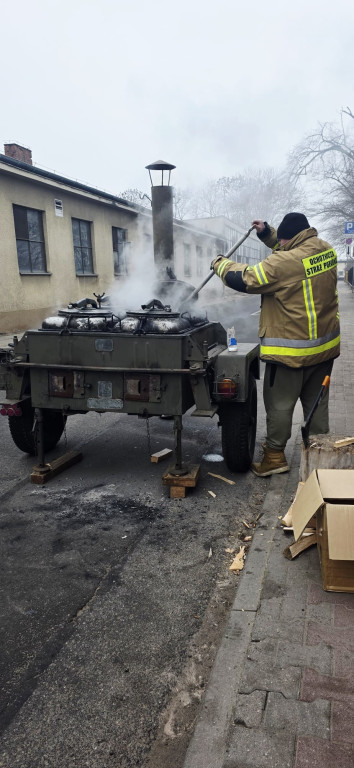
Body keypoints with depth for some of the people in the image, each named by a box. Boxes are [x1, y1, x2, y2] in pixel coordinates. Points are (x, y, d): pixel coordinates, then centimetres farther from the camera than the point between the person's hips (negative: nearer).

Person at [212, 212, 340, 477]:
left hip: (290, 350, -7)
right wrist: (267, 233, 19)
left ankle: (275, 456, 18)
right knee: (316, 402, 18)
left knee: (280, 405, 7)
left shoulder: (283, 263, -22)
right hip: (325, 345, 8)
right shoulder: (326, 251, 2)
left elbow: (244, 279, -13)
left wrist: (220, 263, 5)